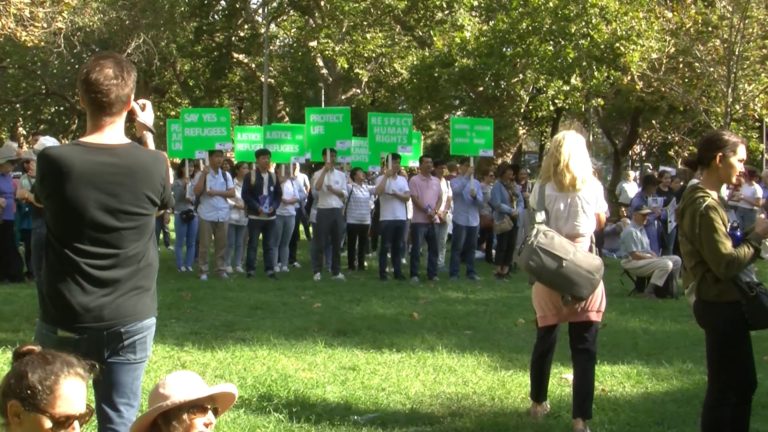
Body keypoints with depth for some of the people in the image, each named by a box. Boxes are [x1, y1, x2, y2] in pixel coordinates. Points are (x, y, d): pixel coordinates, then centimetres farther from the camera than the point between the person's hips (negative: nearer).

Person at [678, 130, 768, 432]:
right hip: (720, 305, -10)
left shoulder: (706, 199, 12)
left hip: (722, 302, 10)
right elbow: (726, 265, -24)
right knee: (724, 387, -1)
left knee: (743, 383, 18)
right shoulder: (705, 206, -20)